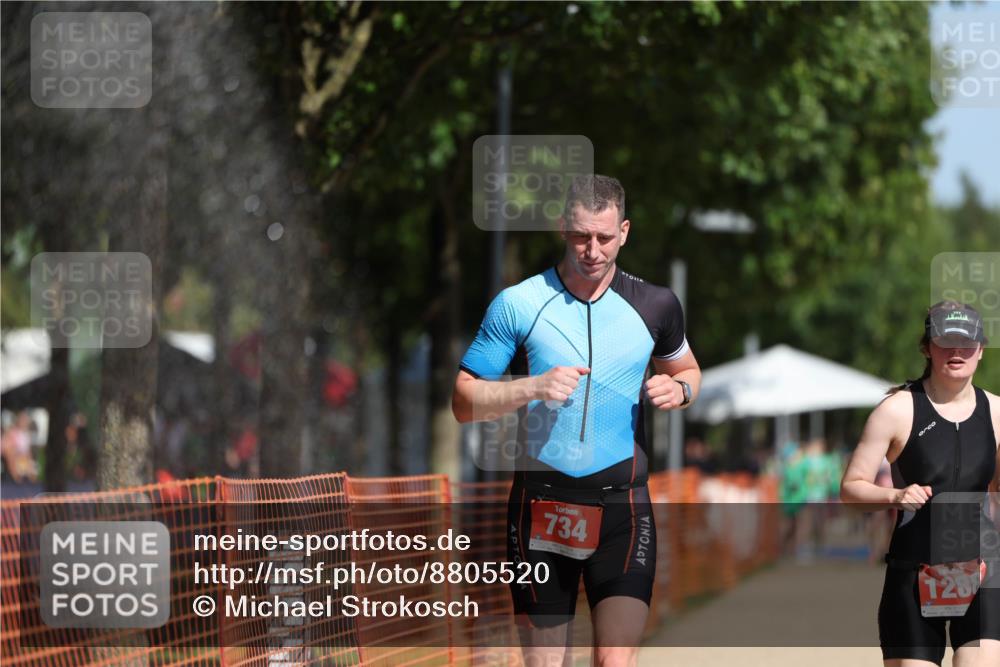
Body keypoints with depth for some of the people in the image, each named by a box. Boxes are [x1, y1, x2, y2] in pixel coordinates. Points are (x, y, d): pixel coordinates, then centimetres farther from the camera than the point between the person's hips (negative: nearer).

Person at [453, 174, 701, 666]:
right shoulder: (517, 305, -1)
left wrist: (678, 390, -1)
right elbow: (464, 402, 0)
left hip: (622, 506, 0)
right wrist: (533, 388, -17)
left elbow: (687, 369, 23)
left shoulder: (655, 306, 4)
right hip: (540, 508, 0)